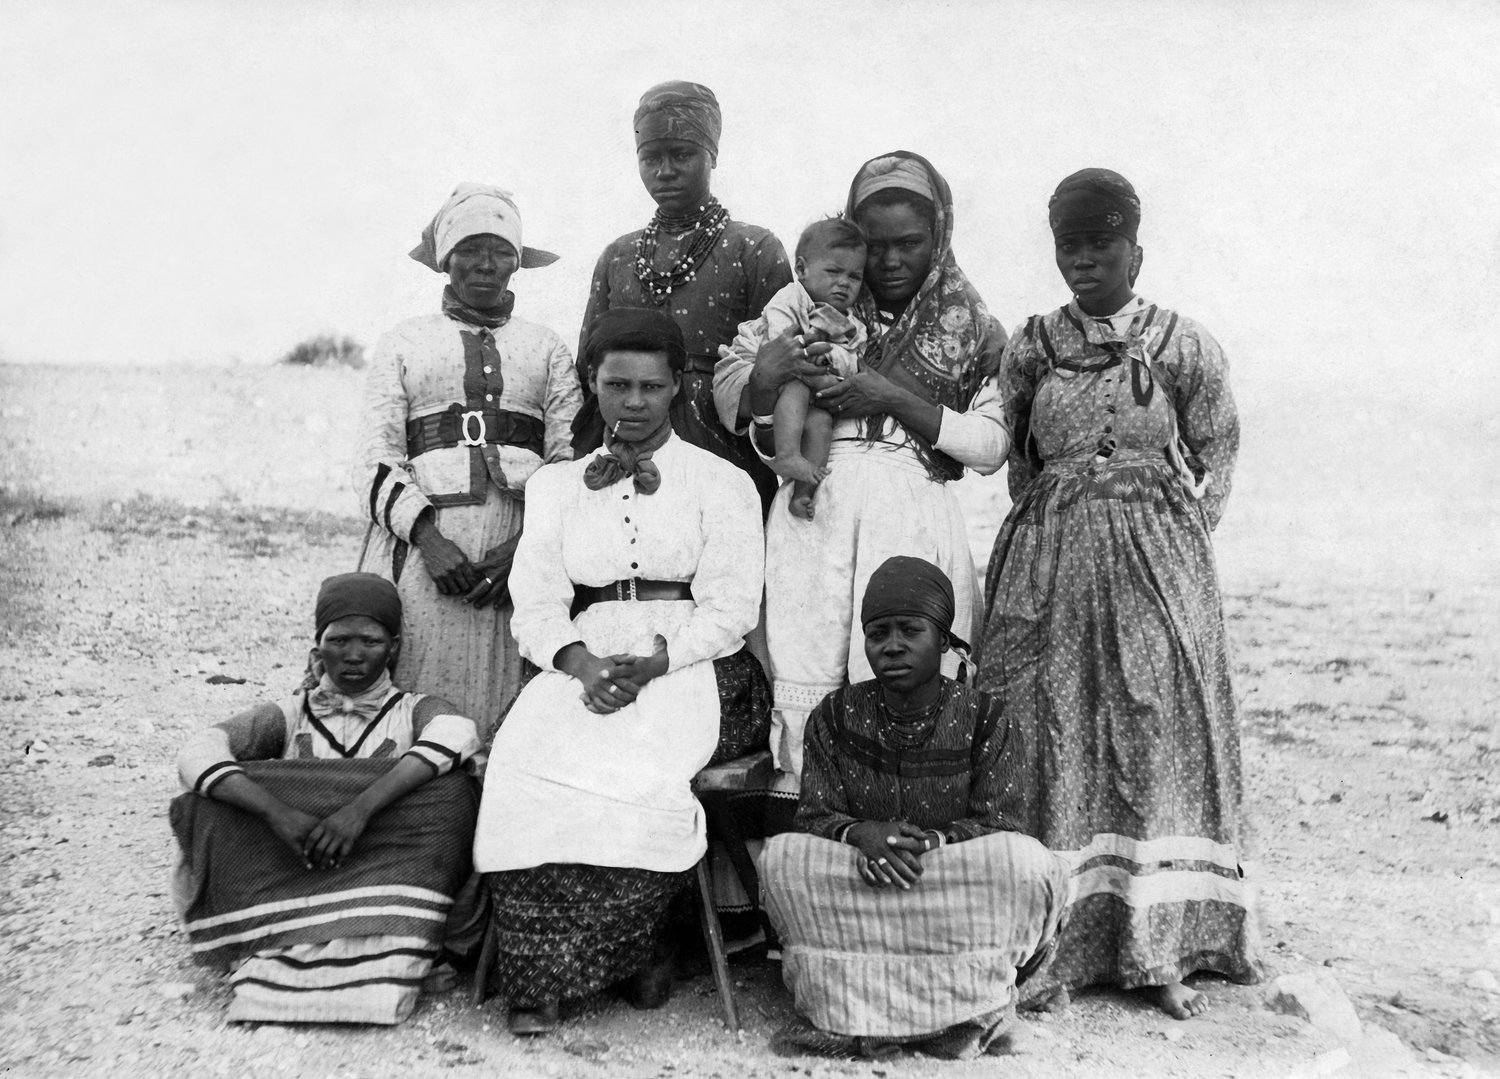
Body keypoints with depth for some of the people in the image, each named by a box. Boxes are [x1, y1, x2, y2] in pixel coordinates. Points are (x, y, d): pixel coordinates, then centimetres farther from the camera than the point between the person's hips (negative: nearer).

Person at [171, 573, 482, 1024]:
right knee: (211, 802, -15)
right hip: (283, 882, 1)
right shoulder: (288, 717, 15)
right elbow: (198, 753, -4)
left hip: (384, 878, -1)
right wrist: (278, 812, -21)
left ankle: (375, 966, -31)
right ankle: (284, 950, -27)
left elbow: (458, 733, -14)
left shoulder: (415, 712, 12)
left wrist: (361, 809, -26)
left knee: (448, 787, -22)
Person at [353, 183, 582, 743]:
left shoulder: (546, 346, 18)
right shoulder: (402, 343, 17)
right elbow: (375, 459, 6)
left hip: (524, 545, 1)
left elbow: (571, 458, 7)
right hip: (423, 540, 0)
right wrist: (427, 538, -11)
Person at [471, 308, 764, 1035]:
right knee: (525, 762, -29)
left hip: (683, 668, -2)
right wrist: (581, 663, -13)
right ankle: (536, 975, -17)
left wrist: (653, 664, -17)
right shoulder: (555, 486, 20)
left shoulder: (722, 483, 11)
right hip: (583, 666, 3)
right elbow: (536, 603, 8)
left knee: (634, 777, -33)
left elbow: (730, 609, 1)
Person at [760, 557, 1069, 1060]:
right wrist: (859, 834, -25)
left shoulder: (984, 717, -1)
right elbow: (813, 816, -1)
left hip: (963, 897, -1)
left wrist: (929, 842, -29)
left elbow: (996, 824, -8)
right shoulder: (836, 716, 5)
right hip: (857, 891, 2)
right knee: (783, 856, -25)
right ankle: (852, 1007, -25)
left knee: (1029, 864, -32)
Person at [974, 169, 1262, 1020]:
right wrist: (1055, 531, 8)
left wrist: (1175, 540, 3)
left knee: (1159, 742, 0)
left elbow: (1216, 457, 7)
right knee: (1050, 747, 1)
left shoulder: (1185, 348, 0)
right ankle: (1050, 946, 8)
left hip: (1158, 566, -1)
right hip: (1049, 567, 2)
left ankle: (1163, 951, 7)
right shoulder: (1033, 346, 5)